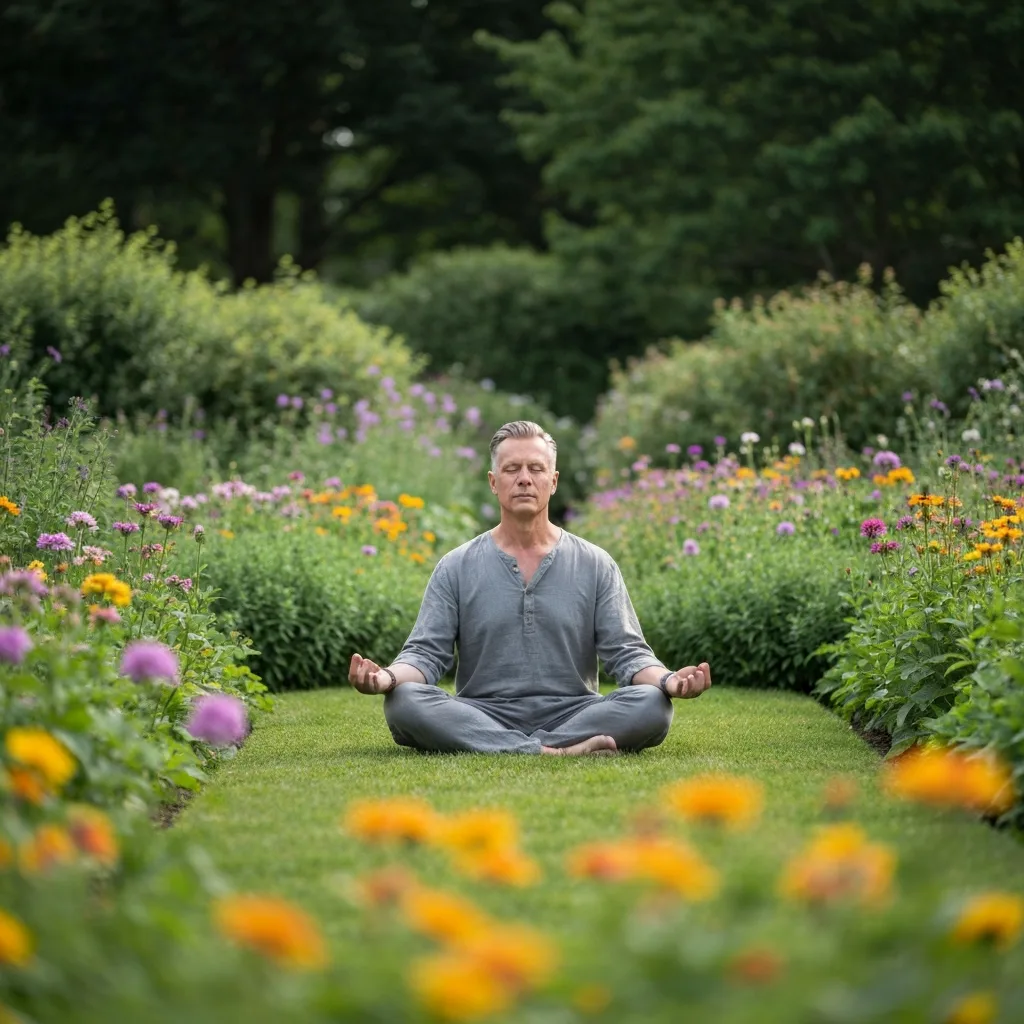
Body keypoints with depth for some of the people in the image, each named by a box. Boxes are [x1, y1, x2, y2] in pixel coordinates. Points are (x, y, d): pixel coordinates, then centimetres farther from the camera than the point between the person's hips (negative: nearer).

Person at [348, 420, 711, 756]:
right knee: (404, 702, -31)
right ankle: (556, 751, -37)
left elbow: (627, 652, 2)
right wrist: (388, 677, -23)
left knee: (651, 704, -29)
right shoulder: (456, 568, 8)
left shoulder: (595, 565, 9)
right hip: (481, 718, 0)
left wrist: (667, 680, -21)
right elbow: (427, 653, 1)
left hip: (570, 715, 0)